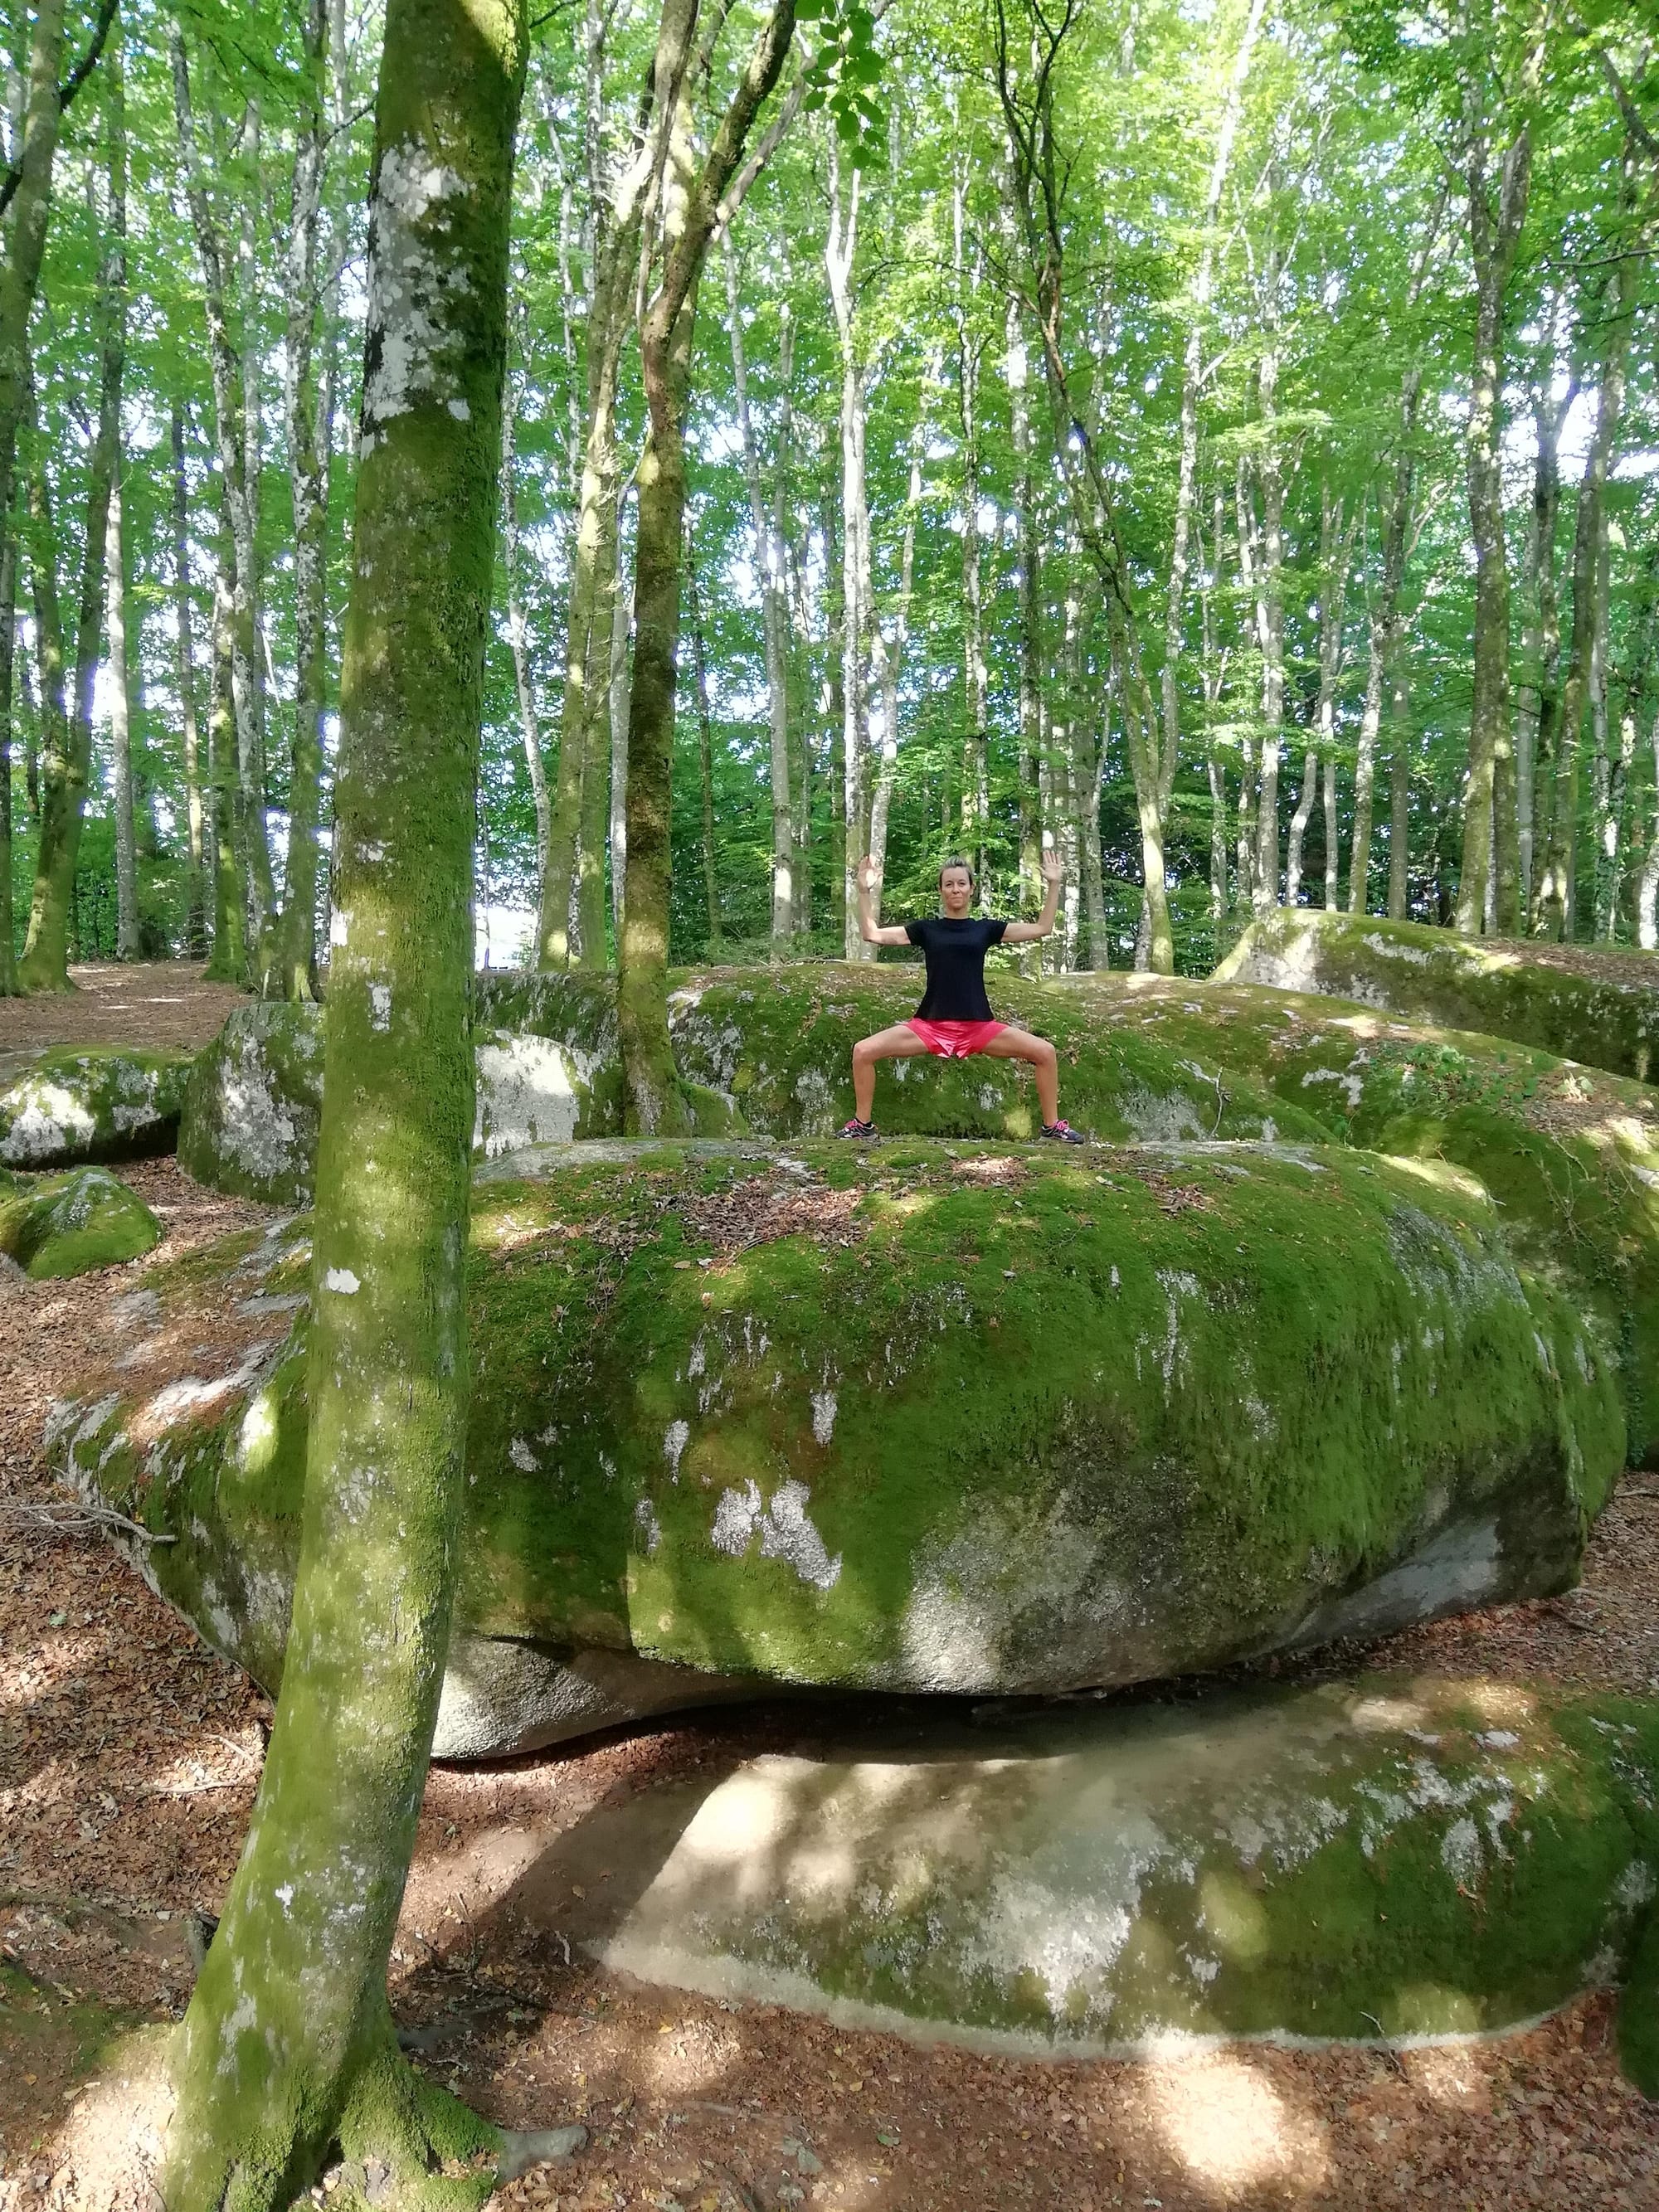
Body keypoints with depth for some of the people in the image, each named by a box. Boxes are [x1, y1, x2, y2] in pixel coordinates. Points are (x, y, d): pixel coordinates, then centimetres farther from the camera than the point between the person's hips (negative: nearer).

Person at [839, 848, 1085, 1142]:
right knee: (863, 1051, -16)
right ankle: (862, 1123, 4)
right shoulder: (927, 928, 7)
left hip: (979, 1026, 0)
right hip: (930, 1025, 0)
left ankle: (1052, 1126, 4)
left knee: (1045, 1052, -14)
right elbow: (872, 934, 3)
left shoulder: (985, 928, 8)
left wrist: (1054, 885, 2)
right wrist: (865, 892, -6)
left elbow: (1041, 928, 8)